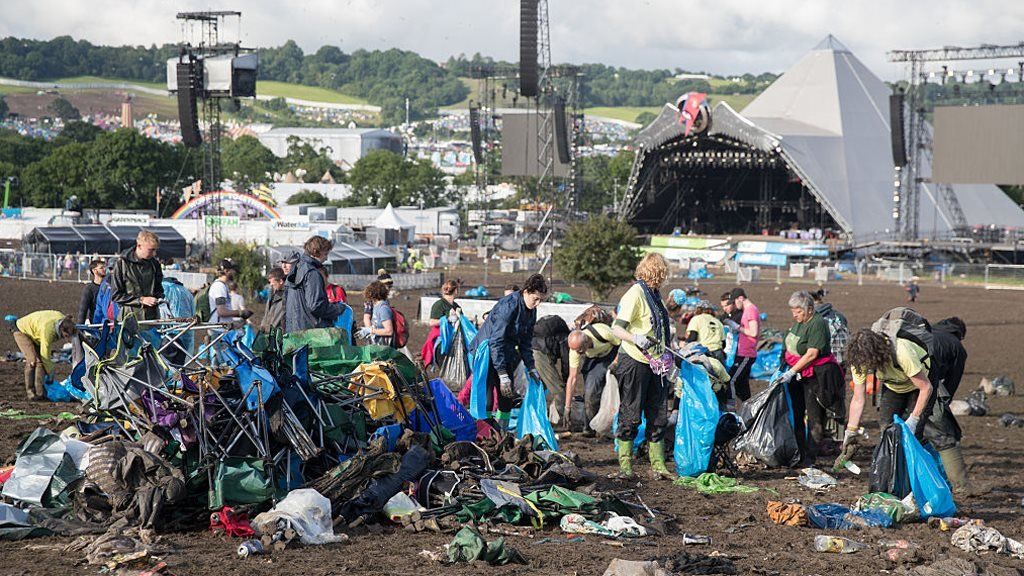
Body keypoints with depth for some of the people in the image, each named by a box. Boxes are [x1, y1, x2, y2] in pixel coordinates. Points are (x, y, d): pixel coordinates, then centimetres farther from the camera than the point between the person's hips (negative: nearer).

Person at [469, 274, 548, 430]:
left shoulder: (531, 311, 1)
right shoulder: (508, 306, -25)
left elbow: (526, 341, 14)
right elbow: (496, 341, -27)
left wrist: (531, 367, 6)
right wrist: (503, 374, -28)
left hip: (505, 354, 9)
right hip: (486, 351, -8)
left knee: (508, 397, 8)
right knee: (486, 399, -14)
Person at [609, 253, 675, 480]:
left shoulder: (653, 294, 15)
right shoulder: (635, 293, -12)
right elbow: (617, 328, -18)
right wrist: (636, 339, -35)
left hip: (654, 364, 8)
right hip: (634, 362, -8)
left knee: (658, 416, 7)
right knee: (630, 415, -3)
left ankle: (658, 465, 12)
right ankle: (625, 466, 3)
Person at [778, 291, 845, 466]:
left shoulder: (817, 324, -18)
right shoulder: (798, 321, 9)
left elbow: (812, 354, -23)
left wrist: (792, 372, -23)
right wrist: (786, 368, 10)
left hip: (816, 375, -9)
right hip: (797, 374, 9)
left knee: (814, 419, -5)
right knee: (796, 415, 11)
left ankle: (810, 458, -3)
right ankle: (799, 455, 19)